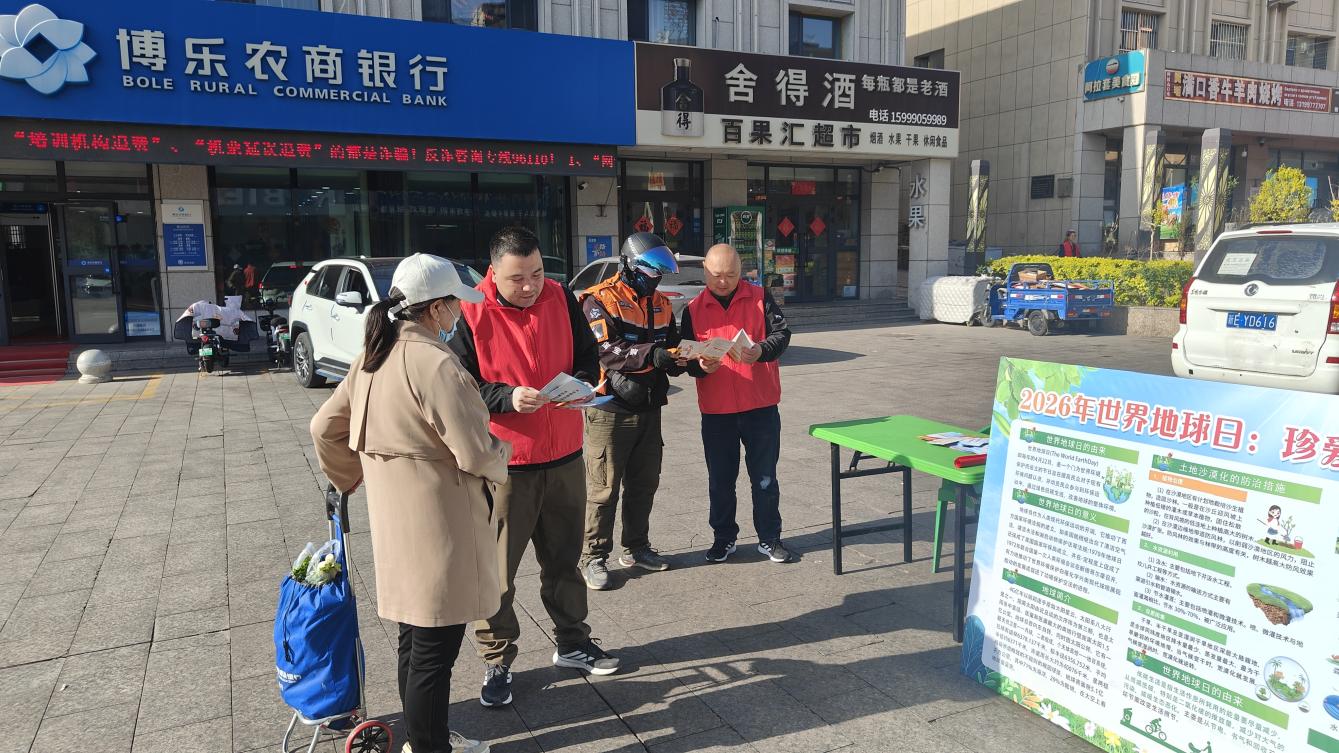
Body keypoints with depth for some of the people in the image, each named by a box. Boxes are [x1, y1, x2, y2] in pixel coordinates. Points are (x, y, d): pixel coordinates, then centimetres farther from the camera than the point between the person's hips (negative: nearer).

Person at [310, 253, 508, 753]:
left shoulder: (374, 357, 6)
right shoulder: (435, 363, -22)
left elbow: (325, 427, 13)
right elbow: (475, 453, -23)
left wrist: (350, 480, 24)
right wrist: (502, 454, -2)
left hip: (394, 516, 10)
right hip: (437, 525, -9)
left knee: (415, 638, 22)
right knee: (435, 649, 4)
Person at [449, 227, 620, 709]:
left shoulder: (561, 299, 0)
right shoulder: (472, 314, -11)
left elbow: (588, 356, 8)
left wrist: (581, 381, -13)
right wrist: (508, 397, -26)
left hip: (564, 458, 4)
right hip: (503, 464, -4)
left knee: (564, 560, 18)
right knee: (497, 568, 5)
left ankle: (572, 643, 36)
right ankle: (497, 661, 23)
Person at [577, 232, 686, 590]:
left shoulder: (660, 304, 12)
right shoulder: (600, 301, -11)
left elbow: (671, 349, 16)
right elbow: (604, 351, -24)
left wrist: (679, 358, -9)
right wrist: (651, 355, -36)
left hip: (649, 409, 7)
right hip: (611, 409, -7)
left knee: (644, 483, 17)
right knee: (604, 489, 1)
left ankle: (636, 547, 32)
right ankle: (594, 557, 14)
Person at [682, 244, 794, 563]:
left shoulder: (760, 298, 1)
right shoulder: (694, 310, 5)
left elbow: (782, 333, -7)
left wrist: (762, 351, -27)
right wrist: (701, 366, -18)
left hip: (761, 406, -1)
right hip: (716, 410, 2)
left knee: (765, 478, 8)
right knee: (720, 480, 11)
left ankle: (769, 538, 22)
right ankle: (723, 537, 26)